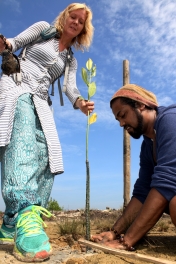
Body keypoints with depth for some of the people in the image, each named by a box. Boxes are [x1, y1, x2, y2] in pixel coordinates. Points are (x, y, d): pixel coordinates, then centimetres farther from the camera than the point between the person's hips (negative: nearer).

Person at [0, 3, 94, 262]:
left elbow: (70, 87, 7)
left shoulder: (71, 60, 24)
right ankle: (26, 214, -45)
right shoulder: (43, 28, 17)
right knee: (23, 144, -32)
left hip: (39, 103, 5)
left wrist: (80, 102, -16)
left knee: (45, 157, -14)